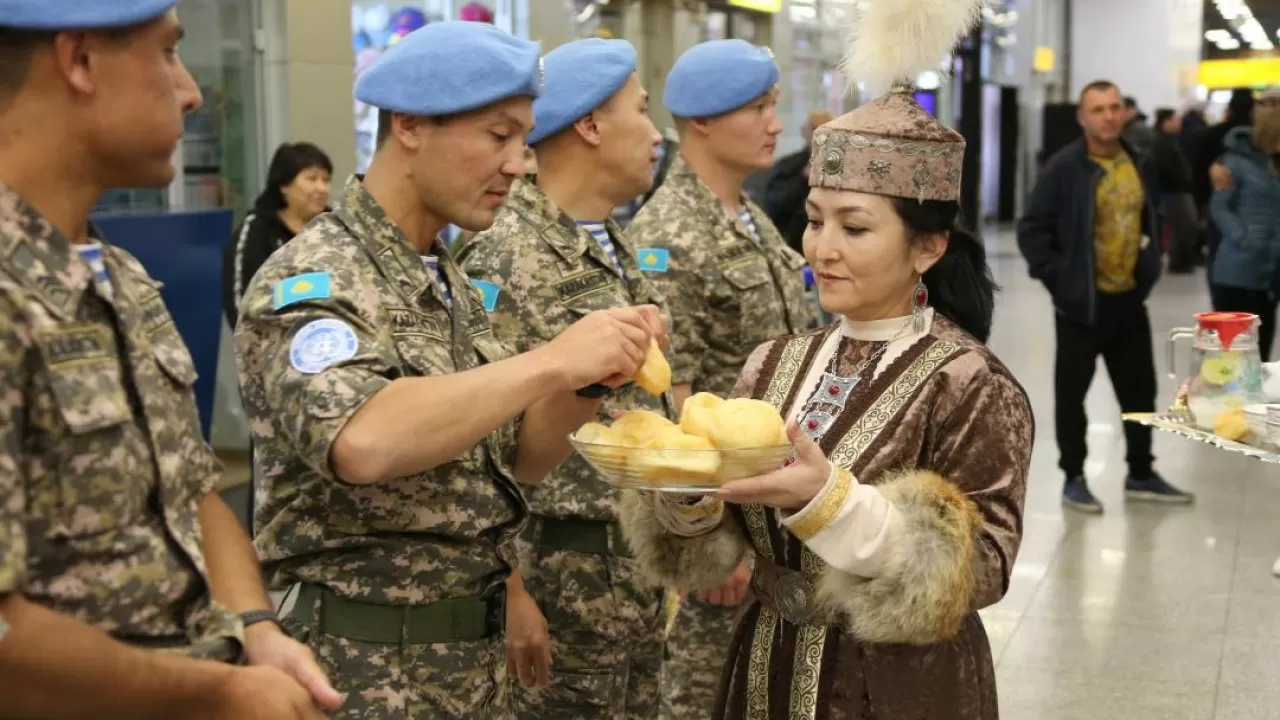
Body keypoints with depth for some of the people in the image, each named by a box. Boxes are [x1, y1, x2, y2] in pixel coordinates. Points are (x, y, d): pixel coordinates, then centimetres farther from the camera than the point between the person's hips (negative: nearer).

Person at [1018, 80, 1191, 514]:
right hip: (1081, 302, -6)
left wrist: (1149, 269, 10)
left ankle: (1141, 475, 27)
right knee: (1072, 393, 5)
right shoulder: (1064, 168, -12)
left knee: (1140, 389, 13)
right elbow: (1031, 230, -12)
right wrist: (1057, 278, -15)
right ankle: (1073, 479, 17)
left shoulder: (1139, 165, 6)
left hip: (1128, 300, 6)